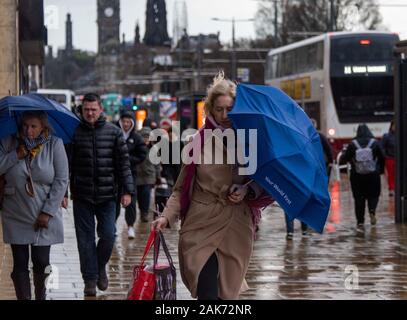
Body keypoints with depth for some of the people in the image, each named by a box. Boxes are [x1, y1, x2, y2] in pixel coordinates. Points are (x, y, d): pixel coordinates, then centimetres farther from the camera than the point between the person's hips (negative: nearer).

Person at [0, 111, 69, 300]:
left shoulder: (55, 145, -6)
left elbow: (61, 181, -7)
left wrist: (48, 212, -11)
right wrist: (16, 155, -18)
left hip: (45, 217, -1)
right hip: (15, 217, 1)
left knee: (41, 262, 3)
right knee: (20, 264, 1)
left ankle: (40, 297, 25)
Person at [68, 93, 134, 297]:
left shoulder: (113, 132, 3)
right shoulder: (75, 133, 2)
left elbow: (123, 163, 4)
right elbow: (67, 165, 3)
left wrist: (127, 190, -2)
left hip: (107, 195, 0)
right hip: (82, 196, 0)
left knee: (108, 235, -2)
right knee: (85, 239, 2)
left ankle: (100, 267, 25)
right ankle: (90, 279, 10)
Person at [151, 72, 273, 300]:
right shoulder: (200, 141, 3)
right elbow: (182, 187, 6)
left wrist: (247, 191, -12)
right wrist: (167, 216, -7)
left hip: (237, 226, 1)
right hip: (202, 225, -1)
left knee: (227, 291, 6)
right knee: (206, 292, -12)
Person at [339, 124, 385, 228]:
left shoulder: (352, 144, -7)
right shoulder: (374, 143, -5)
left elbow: (344, 159, -3)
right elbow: (382, 158, -1)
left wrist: (341, 158, 20)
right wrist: (380, 170, 14)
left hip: (357, 176, 0)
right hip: (373, 175, 0)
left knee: (359, 198, 8)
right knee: (373, 195, 14)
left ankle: (360, 221, 5)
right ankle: (372, 211, -14)